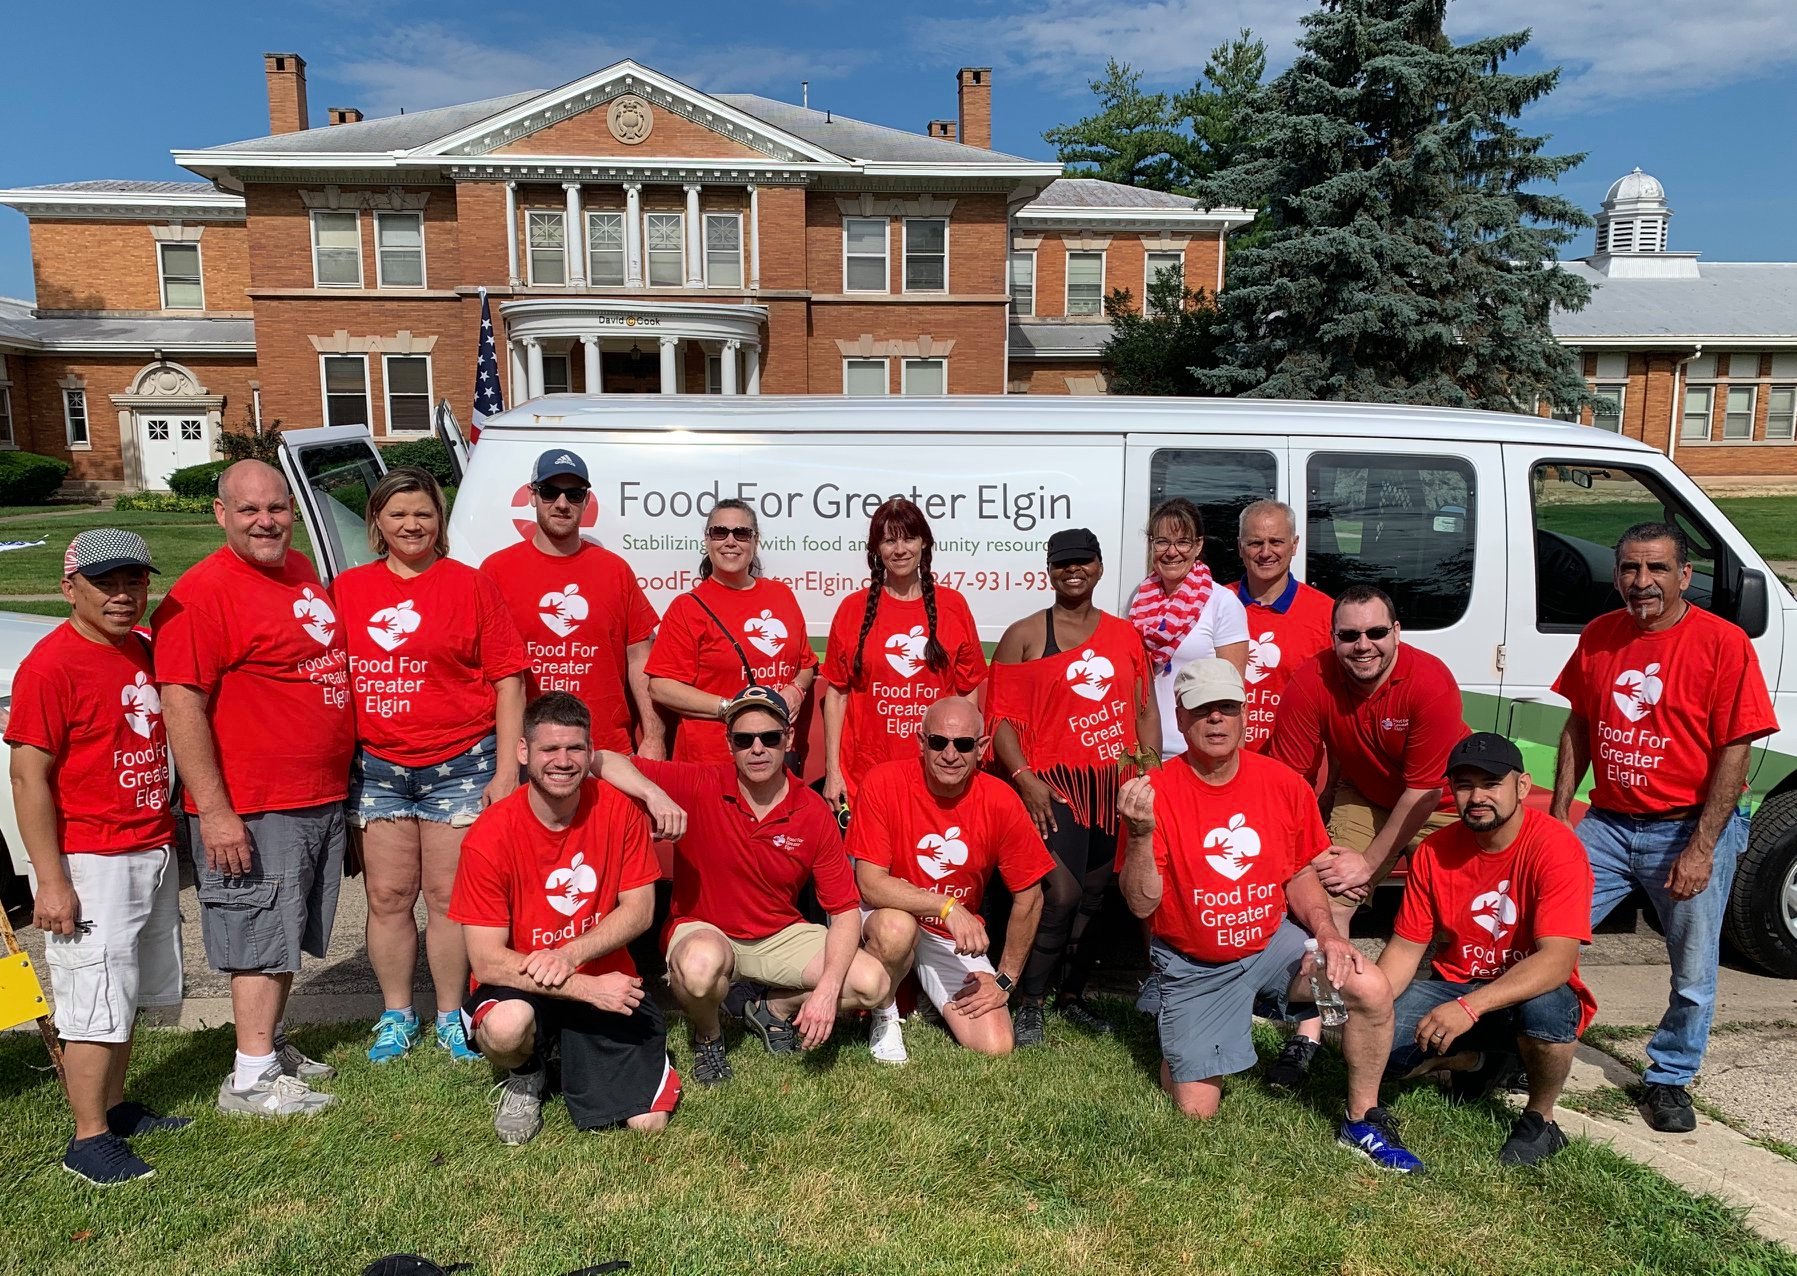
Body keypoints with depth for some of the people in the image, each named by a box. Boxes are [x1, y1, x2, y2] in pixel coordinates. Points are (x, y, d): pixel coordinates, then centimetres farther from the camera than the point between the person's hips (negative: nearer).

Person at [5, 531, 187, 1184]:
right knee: (96, 1002, -1)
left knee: (129, 993, 17)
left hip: (155, 852, 8)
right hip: (92, 864, -8)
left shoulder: (142, 648, 8)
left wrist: (167, 840, 16)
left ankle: (115, 1107, 31)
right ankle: (89, 1140, 10)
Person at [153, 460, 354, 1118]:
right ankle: (251, 1080, 13)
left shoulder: (300, 570, 10)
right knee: (262, 940, 1)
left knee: (291, 934, 19)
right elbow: (181, 705, -20)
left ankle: (270, 1042, 34)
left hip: (323, 798, 8)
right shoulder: (202, 593, -16)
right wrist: (215, 811, -22)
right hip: (254, 810, -8)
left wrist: (338, 776, 21)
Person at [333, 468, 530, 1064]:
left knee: (450, 896, 3)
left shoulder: (470, 585, 1)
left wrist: (506, 768, -6)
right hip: (376, 766, 3)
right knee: (388, 895, 9)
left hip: (459, 764, -2)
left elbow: (507, 678, -1)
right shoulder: (347, 589, 8)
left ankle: (451, 1016, 18)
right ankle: (396, 1015, 25)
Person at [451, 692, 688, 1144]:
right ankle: (523, 1077, 2)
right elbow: (487, 960, -17)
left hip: (607, 980, 3)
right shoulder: (490, 836, -17)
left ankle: (577, 1052, 24)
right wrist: (585, 988, -25)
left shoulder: (618, 808, -9)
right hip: (520, 986, -2)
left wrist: (569, 954, -21)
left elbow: (639, 911, -5)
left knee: (650, 1121, -8)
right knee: (505, 1026, -38)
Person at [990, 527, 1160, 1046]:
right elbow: (1002, 716, -3)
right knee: (1062, 894, -15)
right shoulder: (1024, 635, 2)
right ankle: (1029, 1004, 1)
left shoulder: (1125, 634, 14)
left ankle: (1073, 995, 28)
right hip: (1055, 782, -5)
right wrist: (1024, 777, -14)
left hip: (1116, 783, 5)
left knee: (1095, 894, 11)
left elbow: (1145, 710, 15)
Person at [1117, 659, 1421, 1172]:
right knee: (1197, 1111, -1)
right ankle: (1177, 1039, 35)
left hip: (1271, 945, 3)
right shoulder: (1155, 792, -17)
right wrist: (1140, 832, -34)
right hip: (1194, 968, -2)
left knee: (1372, 989, -21)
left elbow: (1300, 875, 7)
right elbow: (1142, 904, -19)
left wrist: (1327, 934, -10)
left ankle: (1363, 1121, 4)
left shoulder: (1283, 784, -6)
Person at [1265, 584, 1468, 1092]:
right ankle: (1309, 1032, -11)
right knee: (1328, 895, -14)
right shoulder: (1311, 684, -24)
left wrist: (1370, 863, -20)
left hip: (1439, 804, -1)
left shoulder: (1431, 683, -30)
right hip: (1360, 797, 2)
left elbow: (1422, 792, -24)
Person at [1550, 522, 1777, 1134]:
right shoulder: (1597, 637, 4)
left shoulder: (1722, 642, -11)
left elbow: (1733, 752, -13)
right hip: (1608, 825, 4)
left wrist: (1700, 849, -16)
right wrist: (1558, 812, 5)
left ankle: (1670, 1079, 30)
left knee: (1692, 975, 8)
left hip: (1688, 830, -4)